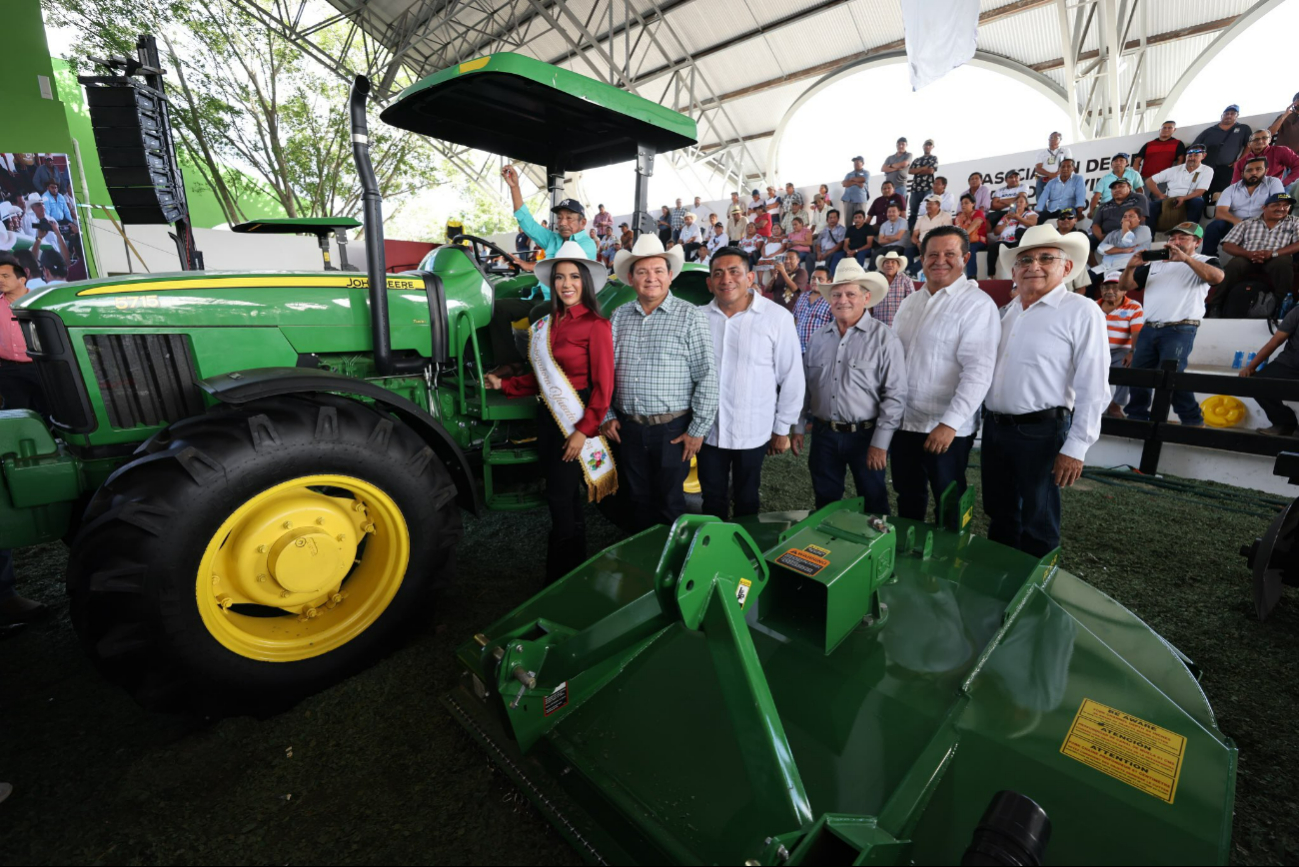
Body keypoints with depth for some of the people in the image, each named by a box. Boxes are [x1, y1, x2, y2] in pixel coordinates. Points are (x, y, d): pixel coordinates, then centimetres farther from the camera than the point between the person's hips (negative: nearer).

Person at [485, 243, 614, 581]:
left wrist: (584, 431, -17)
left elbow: (603, 386, -13)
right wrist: (504, 384, 12)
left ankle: (564, 577, 15)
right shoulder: (547, 325, 11)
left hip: (577, 421, -7)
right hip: (548, 418, 7)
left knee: (561, 499, -3)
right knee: (563, 499, 15)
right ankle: (569, 571, 30)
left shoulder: (595, 325, -9)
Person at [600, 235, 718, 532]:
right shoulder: (619, 316, 8)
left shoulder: (689, 316, -6)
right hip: (628, 428, 4)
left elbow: (706, 376, -9)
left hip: (672, 429, -4)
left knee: (670, 504, 9)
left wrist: (698, 429, -11)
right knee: (639, 502, 18)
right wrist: (606, 415, 7)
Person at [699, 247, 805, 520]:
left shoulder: (777, 318, -10)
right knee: (712, 500, 17)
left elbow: (792, 377, -5)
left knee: (746, 501, 17)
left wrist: (782, 428, -1)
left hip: (753, 432, -2)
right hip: (708, 430, 2)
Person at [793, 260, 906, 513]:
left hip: (866, 435, -4)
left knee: (873, 507, 13)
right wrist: (799, 428, 9)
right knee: (825, 506, 17)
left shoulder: (884, 338, -10)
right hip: (823, 435, 4)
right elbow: (805, 386, 12)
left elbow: (895, 394, -12)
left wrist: (880, 443, -14)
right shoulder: (818, 338, 6)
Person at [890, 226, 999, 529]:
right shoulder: (911, 302, 11)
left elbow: (979, 370, -18)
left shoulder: (977, 304, -10)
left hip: (946, 430, -6)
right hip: (904, 422, 6)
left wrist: (949, 423, -24)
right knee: (908, 497, 19)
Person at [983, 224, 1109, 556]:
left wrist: (1075, 448, -17)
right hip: (994, 428, 6)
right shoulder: (1008, 312, 11)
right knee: (999, 515, 19)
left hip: (1040, 432, -6)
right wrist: (988, 422, 11)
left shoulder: (1081, 311, -9)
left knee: (1037, 524, 9)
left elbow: (1093, 388, -14)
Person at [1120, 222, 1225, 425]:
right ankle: (1136, 418, 14)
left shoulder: (1204, 262, 6)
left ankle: (1193, 421, -3)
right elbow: (1126, 285, 18)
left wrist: (1185, 258, -19)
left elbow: (1217, 277, -15)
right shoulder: (1155, 264, 19)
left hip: (1180, 330, -5)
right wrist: (1130, 267, -2)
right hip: (1149, 329, 5)